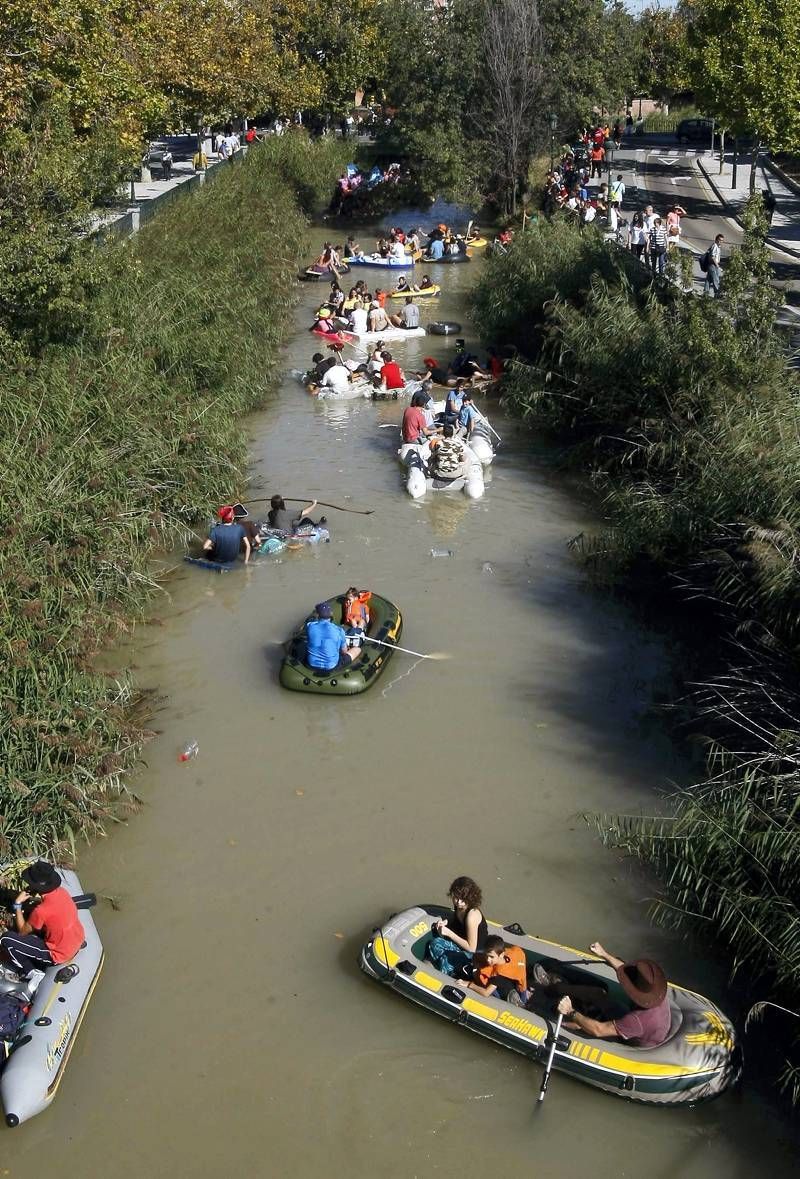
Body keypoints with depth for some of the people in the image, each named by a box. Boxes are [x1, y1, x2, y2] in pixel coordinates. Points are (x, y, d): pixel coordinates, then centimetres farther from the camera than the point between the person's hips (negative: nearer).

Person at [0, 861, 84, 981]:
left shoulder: (41, 911, -29)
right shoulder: (61, 891, -10)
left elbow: (22, 932, -9)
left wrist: (18, 904, -7)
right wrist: (34, 898, 1)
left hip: (60, 955, -7)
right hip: (78, 941, 7)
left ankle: (30, 973, 5)